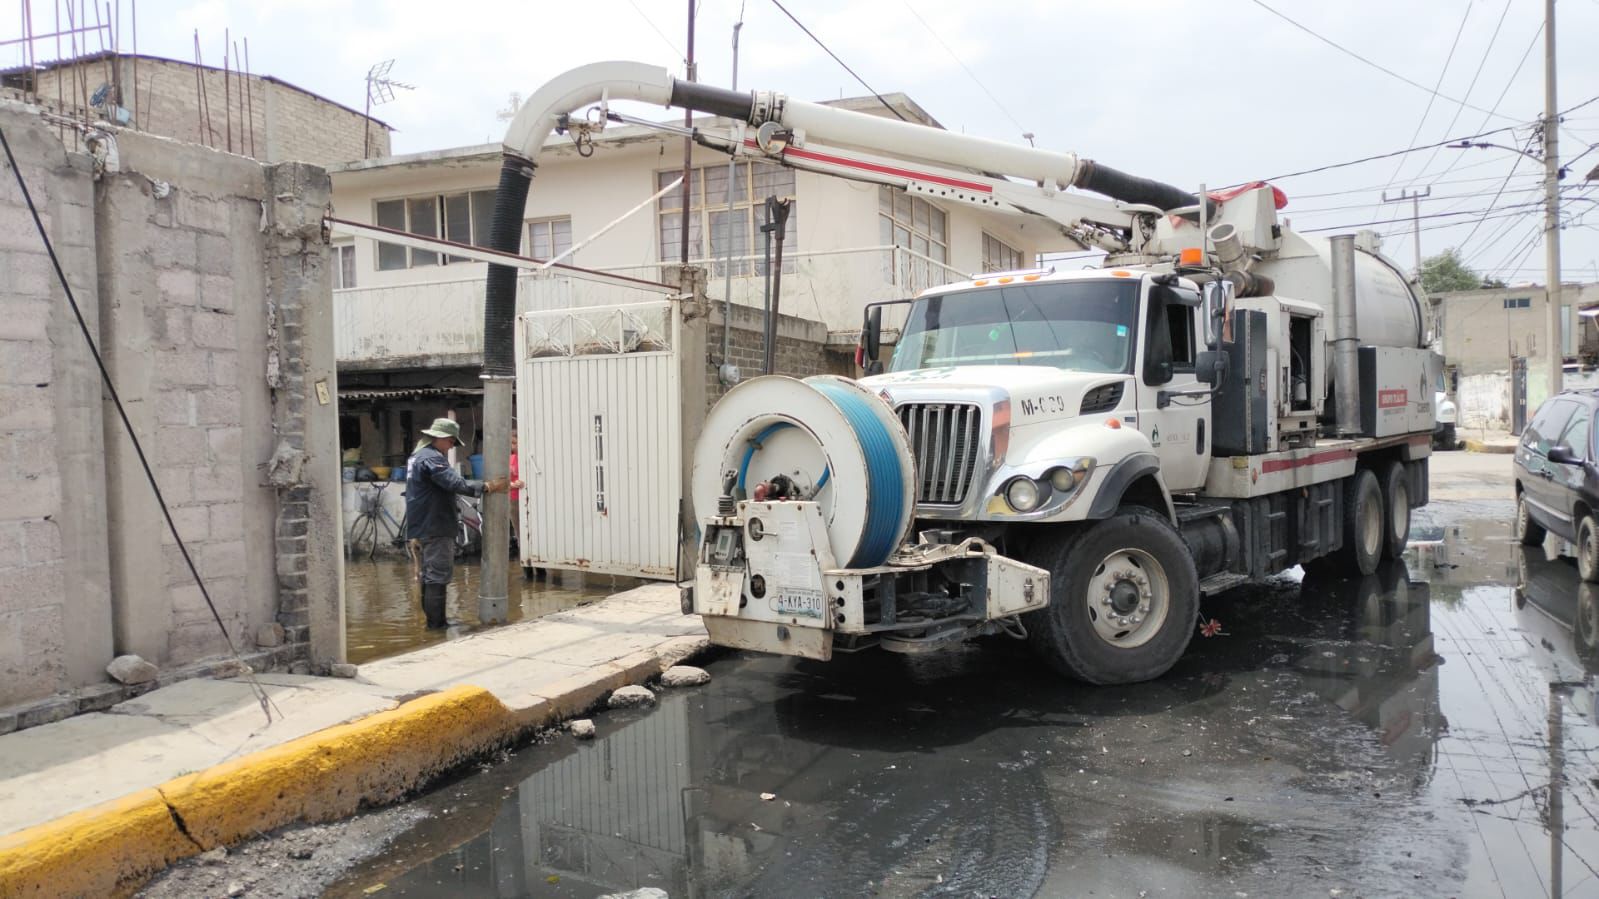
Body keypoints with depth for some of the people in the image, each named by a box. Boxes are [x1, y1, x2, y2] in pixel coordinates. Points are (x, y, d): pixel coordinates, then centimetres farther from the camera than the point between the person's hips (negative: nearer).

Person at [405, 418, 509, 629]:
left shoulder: (417, 457, 19)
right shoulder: (432, 459, -16)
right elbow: (456, 483, -30)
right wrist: (486, 487, -33)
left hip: (424, 527, 11)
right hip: (436, 527, -11)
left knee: (430, 575, 15)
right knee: (439, 576, -9)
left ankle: (433, 622, 22)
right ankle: (436, 624, -8)